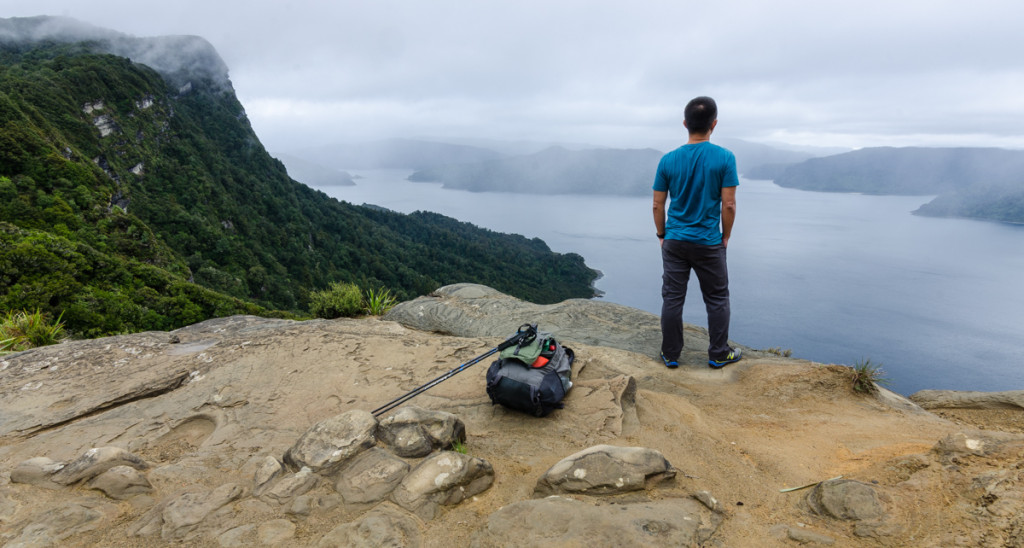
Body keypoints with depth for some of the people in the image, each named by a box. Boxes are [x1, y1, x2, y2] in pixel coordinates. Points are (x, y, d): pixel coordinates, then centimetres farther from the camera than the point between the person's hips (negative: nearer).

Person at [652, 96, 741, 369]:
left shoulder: (668, 160, -3)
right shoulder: (724, 158, -10)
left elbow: (658, 205, 0)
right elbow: (728, 205, -9)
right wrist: (726, 236, 5)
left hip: (674, 242, 2)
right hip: (709, 244, -2)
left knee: (672, 298, 9)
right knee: (717, 299, 13)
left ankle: (670, 354, 18)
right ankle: (719, 355, 23)